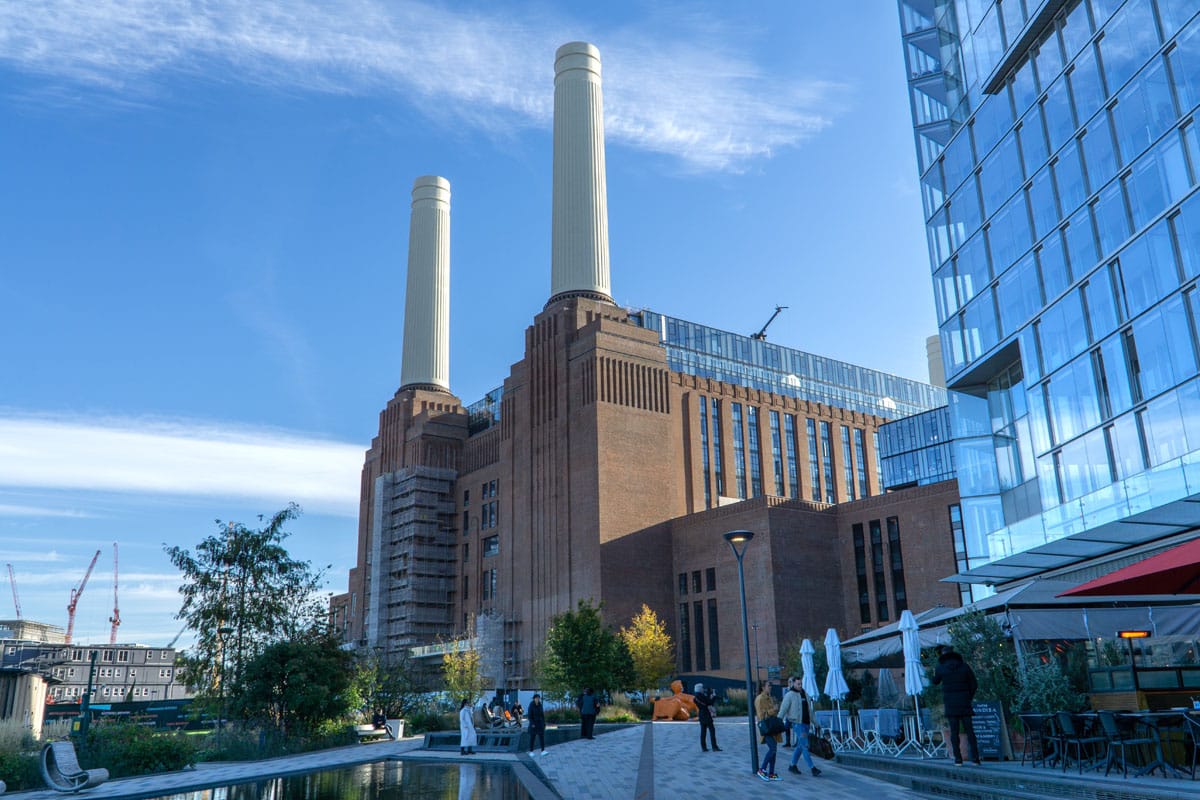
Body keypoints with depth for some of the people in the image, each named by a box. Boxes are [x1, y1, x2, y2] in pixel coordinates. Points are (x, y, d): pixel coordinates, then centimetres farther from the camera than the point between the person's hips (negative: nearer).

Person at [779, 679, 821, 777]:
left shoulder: (805, 694, 12)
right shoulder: (789, 695, -9)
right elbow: (783, 710, -11)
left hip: (806, 723, 7)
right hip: (797, 724, -7)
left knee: (800, 746, 12)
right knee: (805, 746, -11)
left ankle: (792, 766, 24)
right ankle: (812, 769, -12)